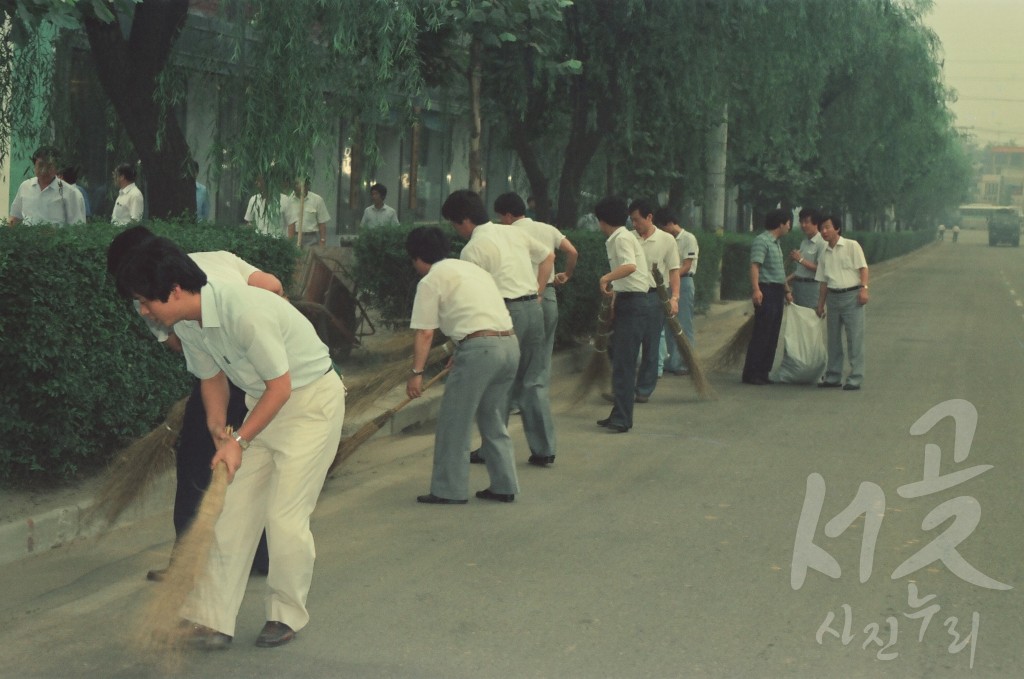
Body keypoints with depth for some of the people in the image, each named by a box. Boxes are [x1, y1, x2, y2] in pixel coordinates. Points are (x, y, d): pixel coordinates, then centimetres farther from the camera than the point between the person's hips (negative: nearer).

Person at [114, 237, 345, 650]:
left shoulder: (247, 313, -32)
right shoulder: (188, 326, -6)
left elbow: (280, 388, -24)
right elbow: (213, 378, 11)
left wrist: (239, 441, -19)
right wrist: (219, 428, -6)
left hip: (311, 401, -8)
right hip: (263, 402, 8)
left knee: (285, 516, -8)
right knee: (232, 510, 1)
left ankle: (288, 615, 12)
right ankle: (212, 620, 5)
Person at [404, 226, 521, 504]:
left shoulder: (430, 281, 0)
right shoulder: (471, 267, 24)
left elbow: (425, 334, -5)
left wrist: (416, 372, -3)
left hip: (479, 347, -8)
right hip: (510, 344, 8)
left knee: (454, 422, 4)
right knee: (494, 421, 19)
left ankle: (450, 490, 8)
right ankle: (504, 486, 21)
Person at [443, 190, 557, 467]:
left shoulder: (472, 249, -8)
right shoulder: (515, 233, 12)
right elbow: (548, 256, 21)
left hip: (505, 313, -6)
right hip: (533, 308, 6)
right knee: (533, 381, 12)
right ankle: (544, 449, 13)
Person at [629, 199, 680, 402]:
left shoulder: (666, 240, -1)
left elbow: (674, 271, -1)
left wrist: (674, 298, -10)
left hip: (655, 296, -2)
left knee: (651, 345, 3)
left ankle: (644, 390, 11)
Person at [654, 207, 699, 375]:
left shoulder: (688, 239, -8)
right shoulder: (669, 240, 13)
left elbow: (685, 267, -13)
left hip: (683, 283, -7)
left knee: (684, 325, -4)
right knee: (669, 324, 8)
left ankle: (686, 363, 1)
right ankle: (673, 361, 14)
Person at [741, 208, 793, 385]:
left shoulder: (776, 243, 20)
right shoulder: (762, 241, -10)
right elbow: (755, 266, -21)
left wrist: (787, 291, 28)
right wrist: (756, 289, -31)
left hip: (777, 292, 10)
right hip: (766, 290, -10)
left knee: (772, 336, 9)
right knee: (761, 334, -9)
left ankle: (763, 372, 13)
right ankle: (751, 374, -6)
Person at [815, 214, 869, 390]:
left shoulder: (852, 246, -2)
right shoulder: (825, 254, 14)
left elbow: (863, 268, -7)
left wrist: (864, 288, -19)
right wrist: (820, 305, 15)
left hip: (852, 295, -6)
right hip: (833, 297, 6)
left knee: (854, 338, -6)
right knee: (833, 339, 9)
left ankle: (855, 379, -5)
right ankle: (833, 377, 17)